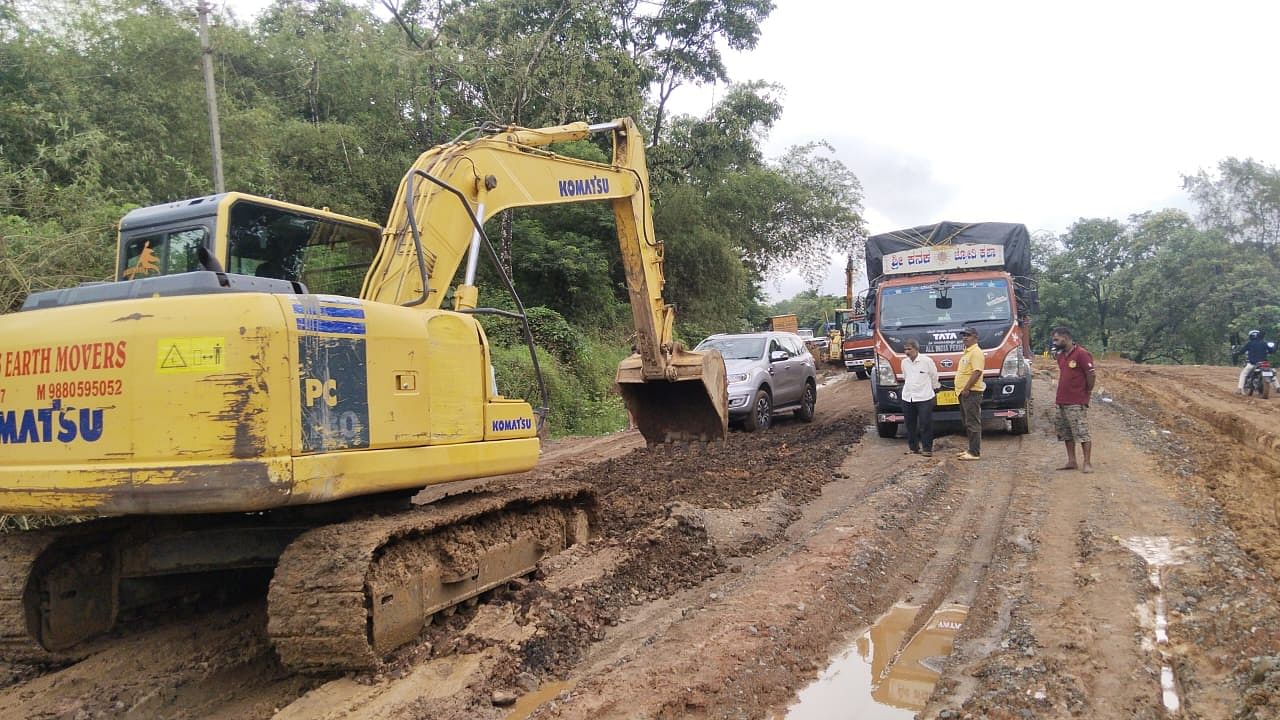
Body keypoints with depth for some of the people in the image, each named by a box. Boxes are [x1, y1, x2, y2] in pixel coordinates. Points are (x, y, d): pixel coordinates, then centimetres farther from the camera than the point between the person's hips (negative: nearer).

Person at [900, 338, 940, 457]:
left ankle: (927, 448, 4)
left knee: (925, 424, -3)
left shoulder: (927, 360, -7)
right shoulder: (904, 362, 7)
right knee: (910, 424, 9)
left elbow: (934, 376, 5)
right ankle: (912, 447, 19)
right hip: (907, 398, 5)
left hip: (924, 398, -5)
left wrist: (934, 388, 17)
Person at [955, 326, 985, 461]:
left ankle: (975, 453, -7)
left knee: (973, 423, -8)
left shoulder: (976, 352, -12)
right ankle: (972, 449, 23)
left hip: (971, 393, -11)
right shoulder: (966, 352, 20)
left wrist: (966, 389, -23)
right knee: (968, 423, 15)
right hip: (964, 392, 11)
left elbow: (977, 372, -22)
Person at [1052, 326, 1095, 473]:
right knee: (1066, 433, 12)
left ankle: (1087, 463, 0)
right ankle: (1071, 462, 20)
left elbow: (1091, 375, -12)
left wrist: (1087, 392, -1)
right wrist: (1064, 393, 13)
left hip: (1077, 403, -9)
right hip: (1062, 401, 9)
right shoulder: (1061, 356, 13)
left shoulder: (1081, 354, -13)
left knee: (1082, 433, -6)